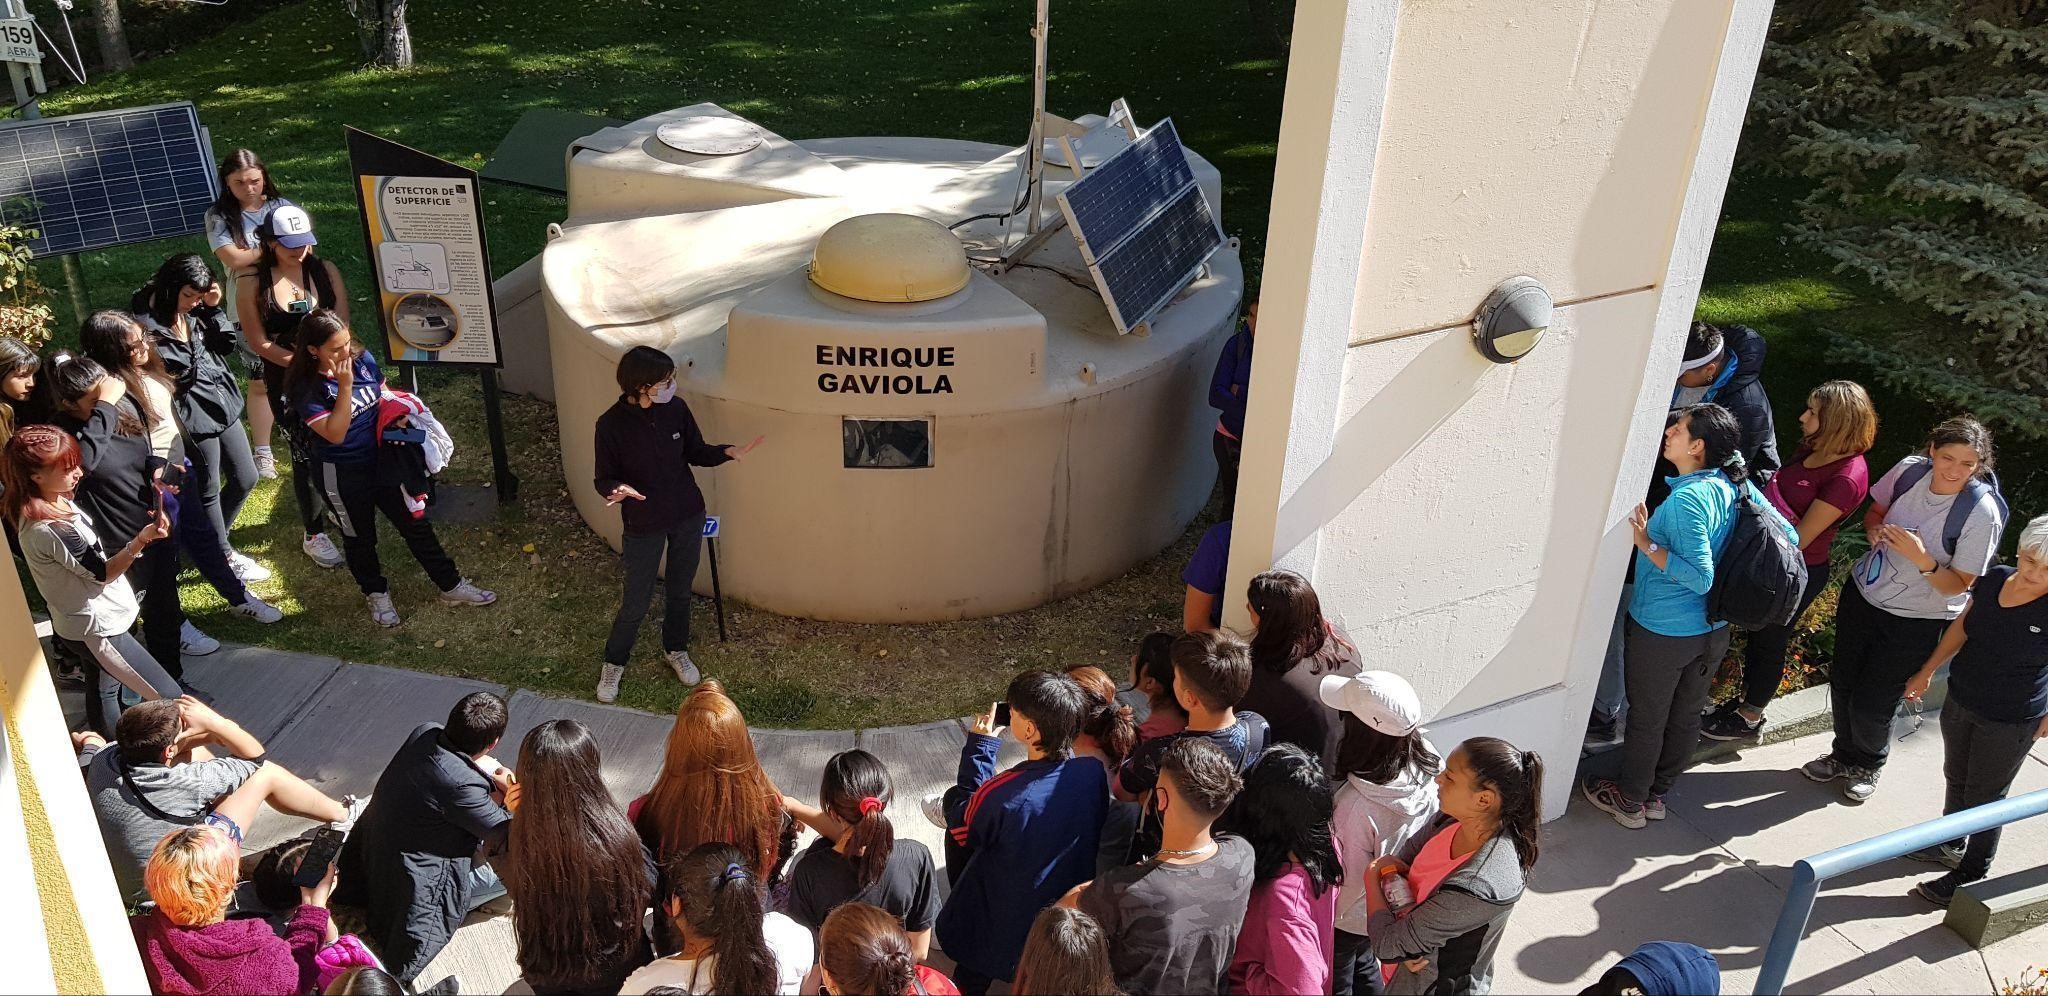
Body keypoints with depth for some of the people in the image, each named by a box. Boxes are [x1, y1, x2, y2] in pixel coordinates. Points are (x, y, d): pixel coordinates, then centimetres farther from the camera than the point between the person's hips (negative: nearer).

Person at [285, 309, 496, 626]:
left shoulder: (363, 359, -6)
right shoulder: (306, 388, -21)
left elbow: (384, 398, 12)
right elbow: (335, 433, -28)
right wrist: (345, 386, -32)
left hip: (380, 460, 4)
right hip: (342, 475, -4)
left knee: (416, 524, 11)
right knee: (360, 537, 16)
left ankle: (452, 586, 23)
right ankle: (376, 594, 39)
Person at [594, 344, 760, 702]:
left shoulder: (676, 408, -10)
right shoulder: (612, 424, -20)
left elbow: (696, 452, 4)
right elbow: (604, 478, -11)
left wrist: (728, 452, -14)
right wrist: (618, 490, -34)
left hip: (688, 517, 4)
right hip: (643, 526, -3)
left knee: (681, 591, 20)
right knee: (636, 602, 9)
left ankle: (677, 650, 45)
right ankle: (614, 662, 34)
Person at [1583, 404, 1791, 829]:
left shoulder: (1687, 498, -28)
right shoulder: (1738, 486, -5)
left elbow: (1700, 577, -30)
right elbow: (1788, 536, 4)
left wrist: (1646, 543, -25)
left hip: (1663, 632, -7)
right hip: (1713, 631, 7)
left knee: (1647, 718, 12)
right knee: (1685, 717, 21)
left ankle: (1629, 802, 30)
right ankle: (1656, 794, 39)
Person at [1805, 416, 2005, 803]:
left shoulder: (1982, 512, -24)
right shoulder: (1910, 470, -13)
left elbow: (1957, 585, -17)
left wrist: (1921, 559, -34)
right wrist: (1875, 530, -14)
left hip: (1917, 622, -4)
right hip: (1863, 594, 4)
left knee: (1872, 706, 4)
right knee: (1842, 685, 16)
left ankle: (1868, 764, 36)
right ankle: (1844, 754, 44)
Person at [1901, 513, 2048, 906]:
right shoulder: (1995, 579, -10)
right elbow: (1962, 627, 7)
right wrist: (1927, 672, 13)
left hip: (2010, 725, -6)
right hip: (1960, 702, 6)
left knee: (1985, 795, 10)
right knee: (1956, 778, 25)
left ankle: (1972, 874, 29)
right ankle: (1950, 844, 48)